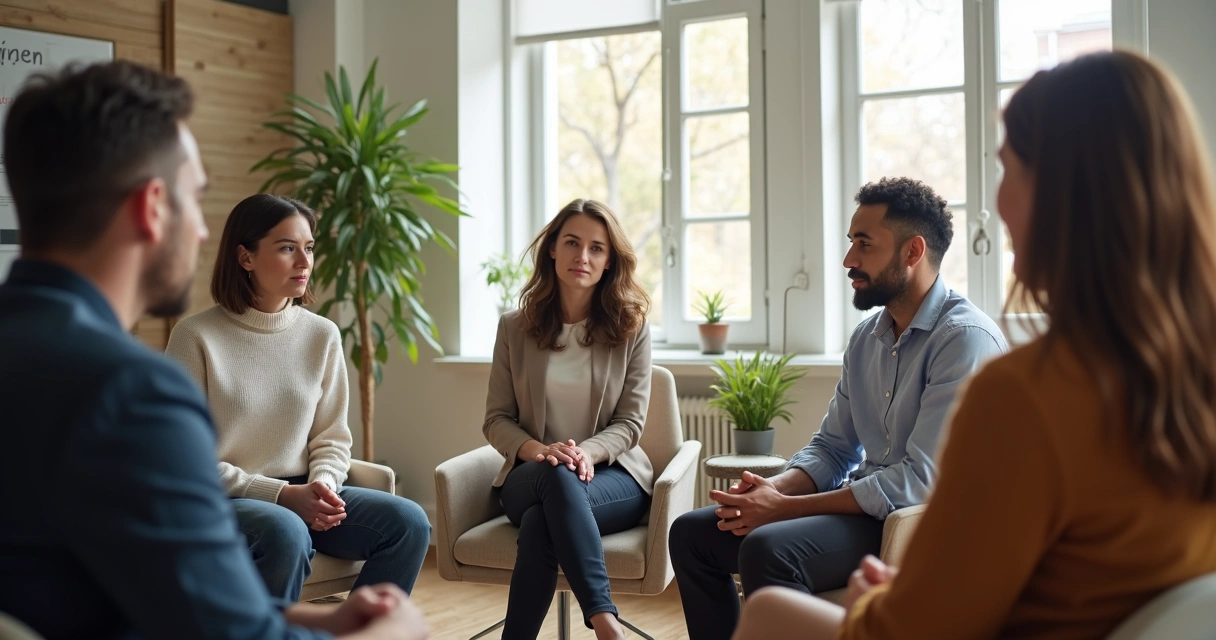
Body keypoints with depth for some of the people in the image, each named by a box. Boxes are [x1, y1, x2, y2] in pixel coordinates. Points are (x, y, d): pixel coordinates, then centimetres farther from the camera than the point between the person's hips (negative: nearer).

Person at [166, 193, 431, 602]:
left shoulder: (323, 334, 4)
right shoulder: (196, 336, -9)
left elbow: (332, 437, 9)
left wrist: (322, 484, -14)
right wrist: (280, 494, -17)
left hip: (302, 496, 5)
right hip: (221, 502, -5)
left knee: (408, 522, -18)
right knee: (286, 533, -37)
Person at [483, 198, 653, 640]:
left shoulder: (631, 328, 1)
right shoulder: (515, 327, 4)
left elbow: (630, 422, -1)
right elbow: (496, 420, 3)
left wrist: (586, 452, -23)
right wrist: (540, 451, -19)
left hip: (610, 473, -1)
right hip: (529, 476, 1)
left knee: (541, 521, -36)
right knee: (556, 476, -39)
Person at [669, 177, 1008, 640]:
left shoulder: (966, 339, -17)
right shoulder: (867, 337, 11)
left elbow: (920, 480, -23)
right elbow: (831, 449, 15)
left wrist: (785, 508, -19)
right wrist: (775, 488, -8)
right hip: (866, 506, 9)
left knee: (767, 548, -31)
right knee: (692, 532, 2)